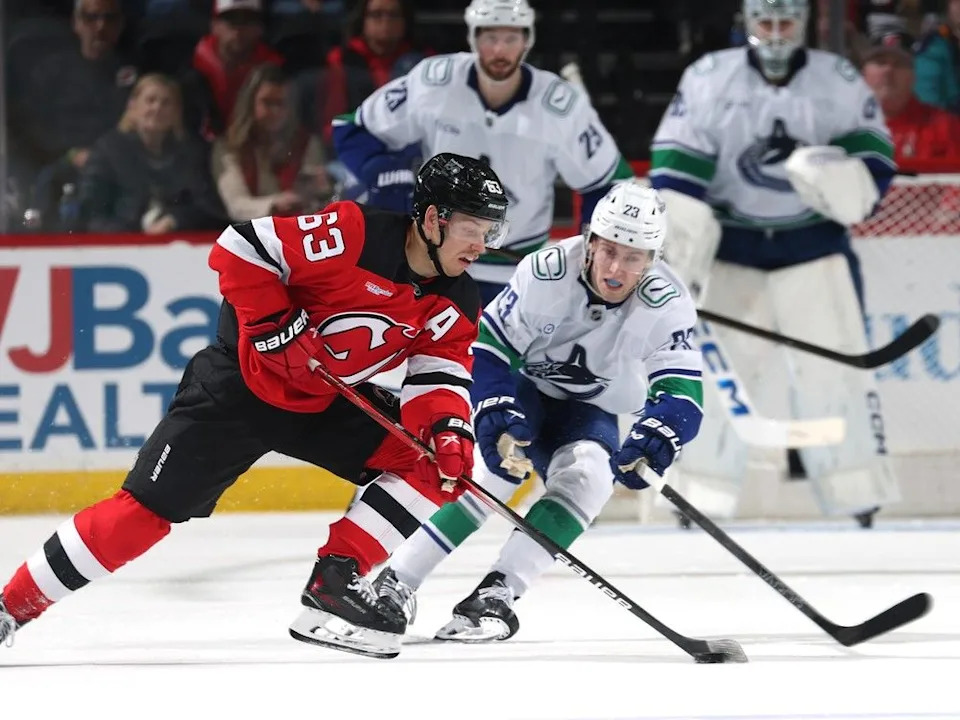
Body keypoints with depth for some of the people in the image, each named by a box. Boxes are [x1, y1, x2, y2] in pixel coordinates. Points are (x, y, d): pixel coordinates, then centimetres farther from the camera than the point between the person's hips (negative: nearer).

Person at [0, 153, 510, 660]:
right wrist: (275, 326, -26)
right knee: (147, 509, -11)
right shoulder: (353, 234, -24)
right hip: (241, 386, -6)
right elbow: (241, 248, -23)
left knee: (430, 462, -11)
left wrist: (448, 428, -26)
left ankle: (334, 585, -7)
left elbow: (440, 372, -7)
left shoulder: (456, 305, -4)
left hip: (327, 403, 6)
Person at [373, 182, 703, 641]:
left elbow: (682, 396, -28)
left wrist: (650, 446, -49)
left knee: (588, 475, -28)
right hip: (521, 392, -2)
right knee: (496, 473, -27)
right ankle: (394, 584, -20)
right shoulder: (546, 273, -27)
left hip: (589, 411, 2)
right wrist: (498, 422, -34)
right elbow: (488, 349, -20)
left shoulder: (668, 306, -24)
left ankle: (499, 592, -28)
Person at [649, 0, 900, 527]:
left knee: (837, 366, -4)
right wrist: (677, 263, -14)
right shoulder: (709, 80, -6)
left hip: (813, 244, 0)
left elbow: (872, 179, -7)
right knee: (715, 367, -5)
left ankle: (864, 502, 1)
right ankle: (699, 498, 2)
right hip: (732, 245, 0)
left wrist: (806, 162, -24)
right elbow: (674, 177, -8)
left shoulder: (840, 83, -3)